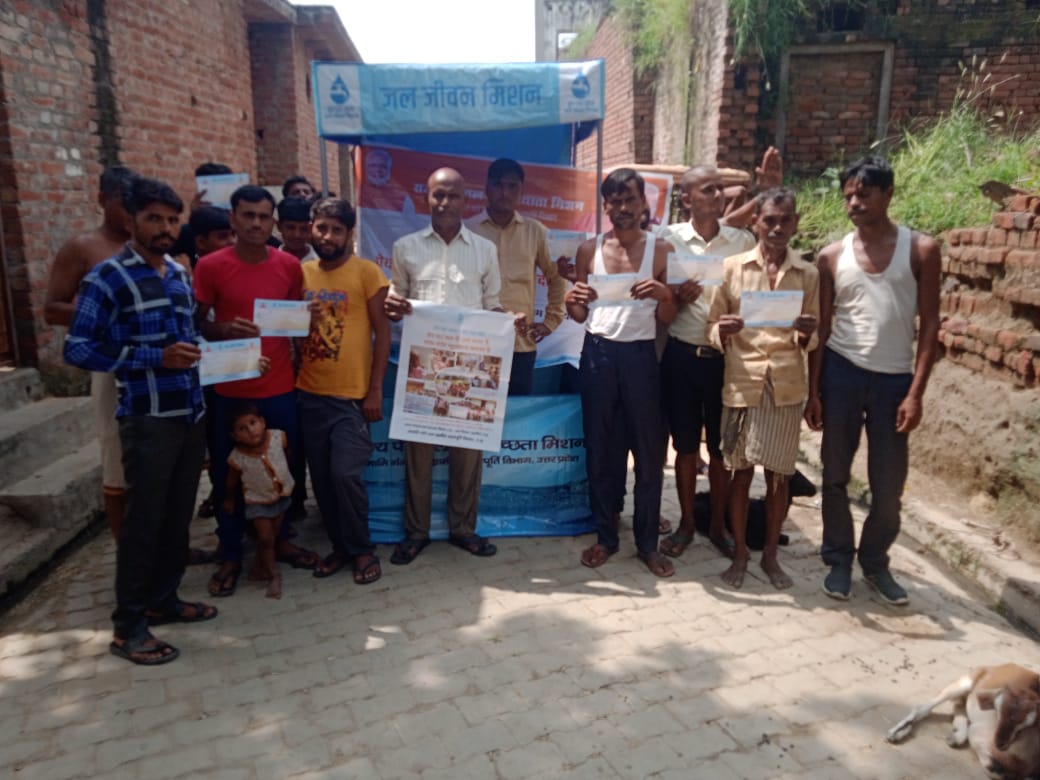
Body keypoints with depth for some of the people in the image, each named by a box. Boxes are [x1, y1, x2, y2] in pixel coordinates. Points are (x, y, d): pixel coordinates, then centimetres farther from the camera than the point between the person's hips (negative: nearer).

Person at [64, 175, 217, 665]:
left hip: (192, 413, 7)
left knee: (178, 515, 14)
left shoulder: (180, 274, 13)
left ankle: (163, 599, 30)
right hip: (147, 419, -7)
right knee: (143, 520, 1)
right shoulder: (107, 278, -9)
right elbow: (77, 349, -14)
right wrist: (155, 358, -19)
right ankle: (128, 626, 14)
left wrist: (198, 351, 4)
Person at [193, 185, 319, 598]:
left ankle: (280, 539, 32)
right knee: (228, 473, 8)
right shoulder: (209, 266, -7)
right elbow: (196, 323, -2)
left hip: (280, 386, 3)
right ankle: (230, 555, 23)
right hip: (229, 389, -2)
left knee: (283, 467, 12)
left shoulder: (290, 265, 2)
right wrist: (224, 329, -21)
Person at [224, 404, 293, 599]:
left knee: (273, 534, 15)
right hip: (257, 501, -3)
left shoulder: (278, 437, -23)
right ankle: (273, 575, 14)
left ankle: (258, 568, 36)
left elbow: (287, 451, 0)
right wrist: (229, 500, 9)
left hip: (282, 495, 3)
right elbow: (232, 481, -6)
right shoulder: (237, 458, -26)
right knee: (265, 537, -5)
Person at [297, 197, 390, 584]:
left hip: (352, 394, -5)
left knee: (345, 474, -9)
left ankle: (362, 549, 12)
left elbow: (382, 333, -5)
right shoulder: (302, 273, 8)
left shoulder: (367, 272, -5)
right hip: (310, 393, 5)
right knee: (321, 477, 10)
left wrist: (375, 390, -10)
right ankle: (340, 546, 26)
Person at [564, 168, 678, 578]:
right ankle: (605, 536, 23)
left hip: (640, 354, -1)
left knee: (649, 451, 3)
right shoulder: (589, 249, 4)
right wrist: (572, 303, -14)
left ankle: (647, 542, 18)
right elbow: (580, 316, 8)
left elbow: (667, 319, 2)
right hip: (597, 352, 1)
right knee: (600, 448, 8)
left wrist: (664, 295, -19)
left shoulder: (661, 249, 1)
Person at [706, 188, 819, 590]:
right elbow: (713, 327, 3)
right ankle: (739, 552, 23)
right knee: (740, 472, 8)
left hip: (787, 386, 1)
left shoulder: (808, 274, 6)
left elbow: (811, 341, 9)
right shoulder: (732, 267, 1)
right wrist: (723, 332, -19)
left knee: (778, 476, 9)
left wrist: (806, 334, -13)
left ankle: (770, 554, 25)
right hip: (742, 383, -1)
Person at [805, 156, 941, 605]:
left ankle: (875, 561, 26)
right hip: (841, 373, 1)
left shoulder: (921, 249, -1)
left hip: (894, 379, -1)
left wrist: (916, 392, -8)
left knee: (889, 483, 5)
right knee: (836, 474, 7)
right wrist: (813, 390, 0)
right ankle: (838, 559, 23)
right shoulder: (832, 257, 3)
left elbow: (929, 325, -2)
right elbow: (821, 327, 5)